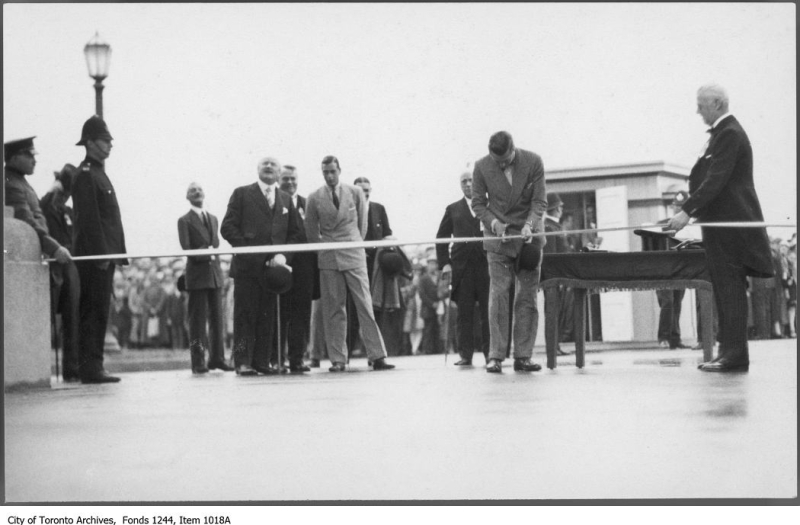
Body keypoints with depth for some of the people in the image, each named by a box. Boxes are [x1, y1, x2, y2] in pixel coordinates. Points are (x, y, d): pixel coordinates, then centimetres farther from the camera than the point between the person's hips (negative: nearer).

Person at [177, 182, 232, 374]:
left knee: (217, 318, 5)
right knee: (197, 320, -4)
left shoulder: (213, 219, 18)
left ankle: (217, 358, 10)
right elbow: (186, 248, -9)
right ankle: (198, 362, -3)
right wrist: (207, 255, -16)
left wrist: (206, 249, 0)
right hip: (197, 275, -5)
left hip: (215, 273, 5)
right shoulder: (184, 221, 0)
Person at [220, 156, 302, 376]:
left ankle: (262, 361, 7)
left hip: (273, 265, 4)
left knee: (268, 317, 3)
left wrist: (283, 255, -3)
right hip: (247, 265, -3)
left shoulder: (286, 199, 17)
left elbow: (294, 232, 14)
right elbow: (227, 228, -1)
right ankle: (243, 362, -4)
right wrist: (248, 250, -10)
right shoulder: (242, 194, 5)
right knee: (245, 315, -4)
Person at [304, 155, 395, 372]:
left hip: (354, 256, 0)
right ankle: (338, 360, 2)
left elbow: (362, 224, 12)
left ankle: (377, 356, -6)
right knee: (333, 311, 0)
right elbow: (311, 230, 14)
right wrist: (323, 247, 12)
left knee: (365, 305, -6)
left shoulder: (356, 193, 6)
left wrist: (355, 245, 12)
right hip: (328, 259, 0)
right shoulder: (314, 198, 5)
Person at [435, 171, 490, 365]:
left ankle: (489, 352, 3)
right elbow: (441, 237, 13)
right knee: (464, 312, 0)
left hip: (486, 264, -1)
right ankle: (466, 354, 3)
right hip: (462, 267, 1)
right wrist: (444, 263, 2)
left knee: (488, 311, -2)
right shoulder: (453, 209, 15)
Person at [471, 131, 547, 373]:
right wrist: (494, 222, -15)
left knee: (527, 297, 0)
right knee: (498, 295, -7)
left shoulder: (533, 162, -6)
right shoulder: (481, 167, -5)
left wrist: (529, 225, -20)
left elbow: (539, 201, -4)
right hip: (498, 236, -1)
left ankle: (523, 357, 3)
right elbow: (478, 203, 2)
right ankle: (496, 356, -5)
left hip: (528, 236, 1)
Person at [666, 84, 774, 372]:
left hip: (728, 223, -10)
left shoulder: (729, 134, -14)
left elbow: (716, 180, -22)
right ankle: (730, 349, 14)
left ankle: (735, 354, -8)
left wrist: (687, 211, -24)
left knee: (730, 287, -9)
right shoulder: (724, 132, 18)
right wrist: (693, 211, 19)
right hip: (724, 223, 10)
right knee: (727, 288, 10)